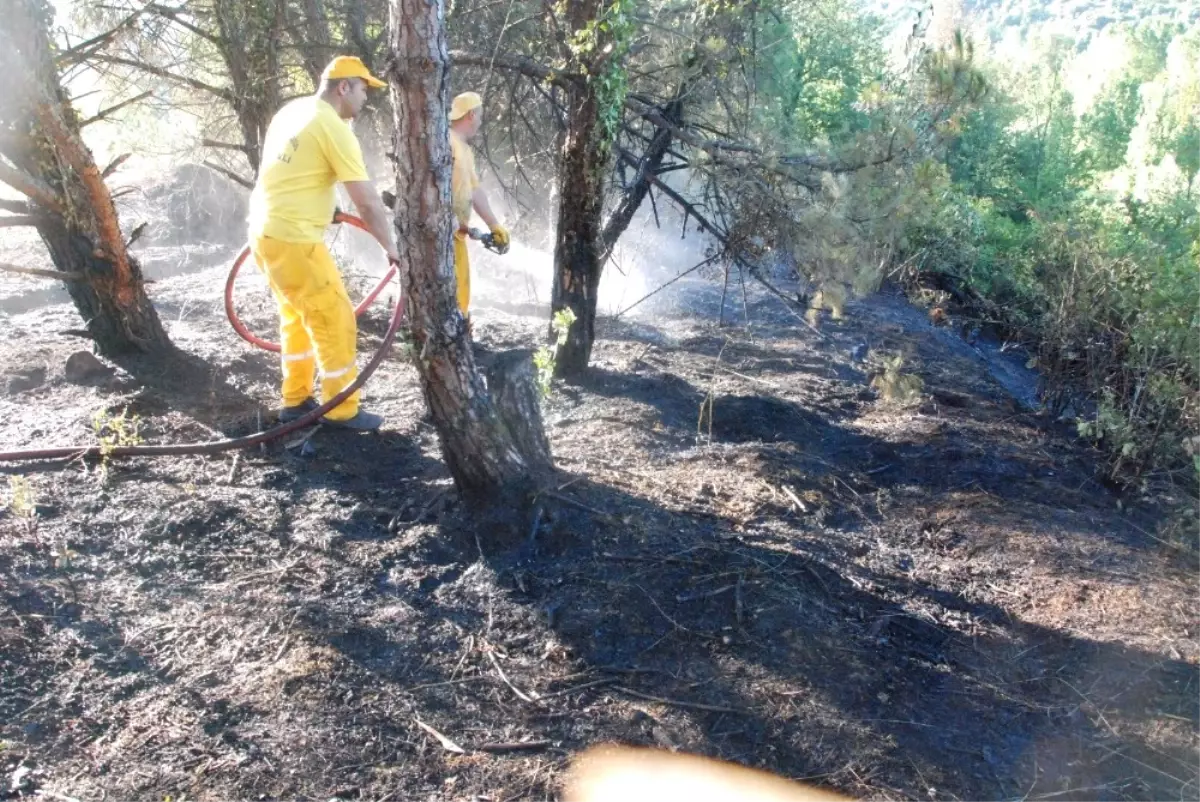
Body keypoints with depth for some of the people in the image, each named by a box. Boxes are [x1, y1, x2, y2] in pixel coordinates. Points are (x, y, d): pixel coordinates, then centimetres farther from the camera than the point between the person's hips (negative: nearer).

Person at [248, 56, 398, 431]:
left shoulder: (293, 110, 12)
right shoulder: (334, 128, -16)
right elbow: (368, 202, -17)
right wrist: (392, 248, -9)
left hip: (265, 230, 10)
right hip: (293, 238, -10)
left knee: (296, 315, 20)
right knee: (335, 319, -2)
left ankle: (295, 400, 27)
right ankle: (342, 410, 6)